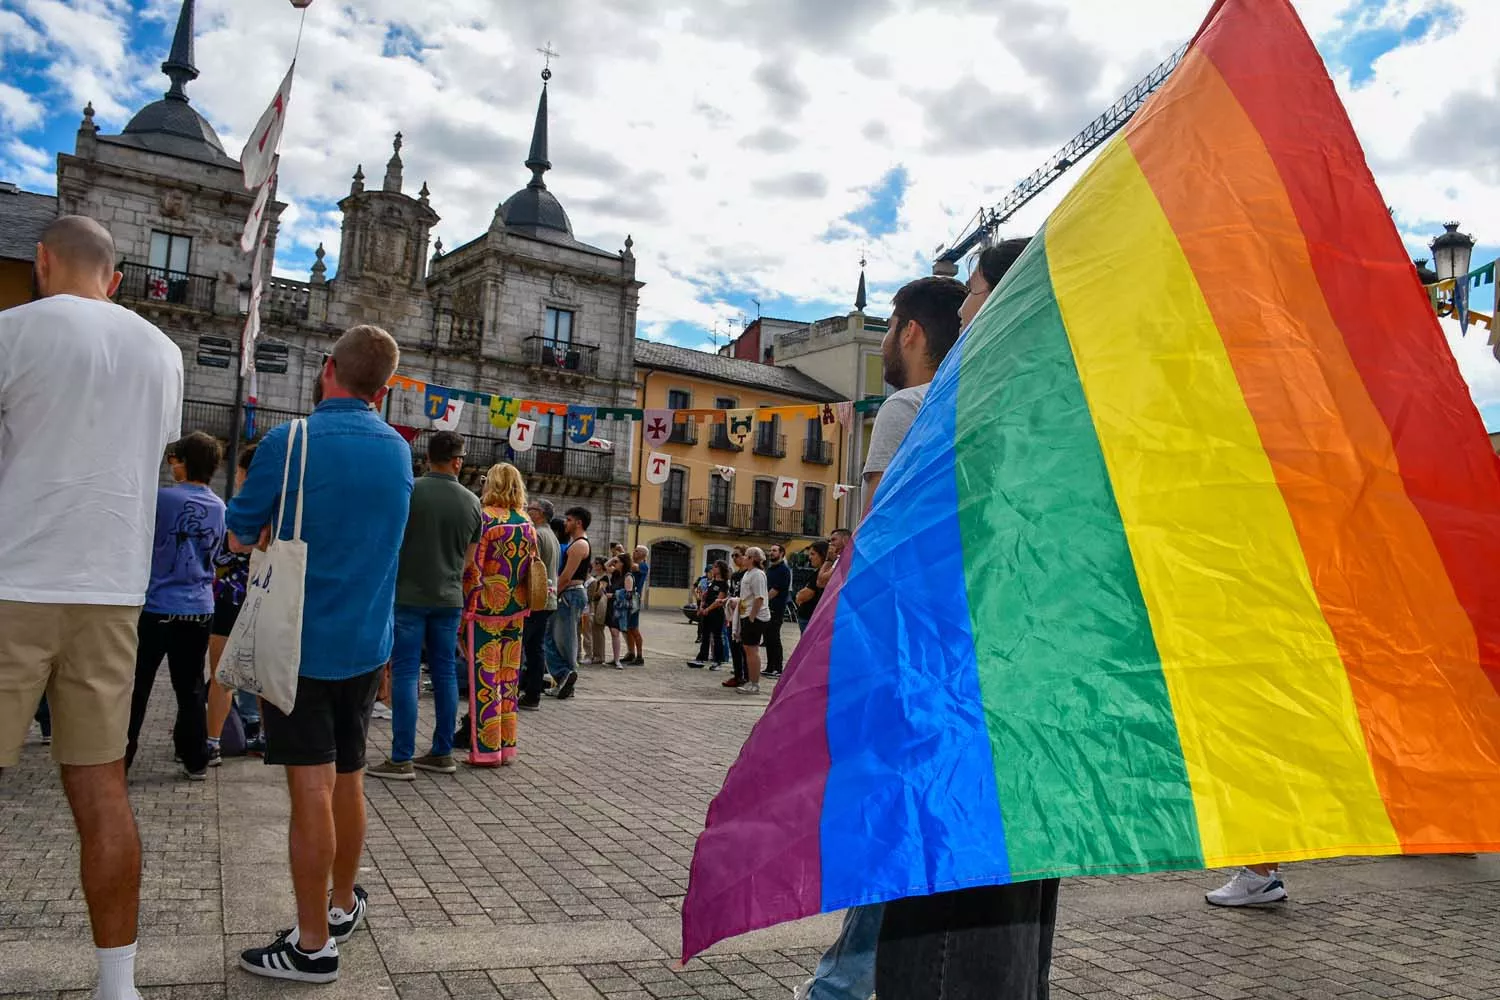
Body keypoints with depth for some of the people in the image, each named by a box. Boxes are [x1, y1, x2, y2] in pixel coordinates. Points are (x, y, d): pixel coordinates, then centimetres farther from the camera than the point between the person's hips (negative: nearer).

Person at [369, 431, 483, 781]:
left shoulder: (409, 491, -9)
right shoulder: (472, 502, 4)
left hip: (409, 595, -4)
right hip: (449, 598, 4)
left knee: (406, 673, -1)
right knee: (445, 672, 10)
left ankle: (401, 759, -1)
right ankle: (442, 753, 16)